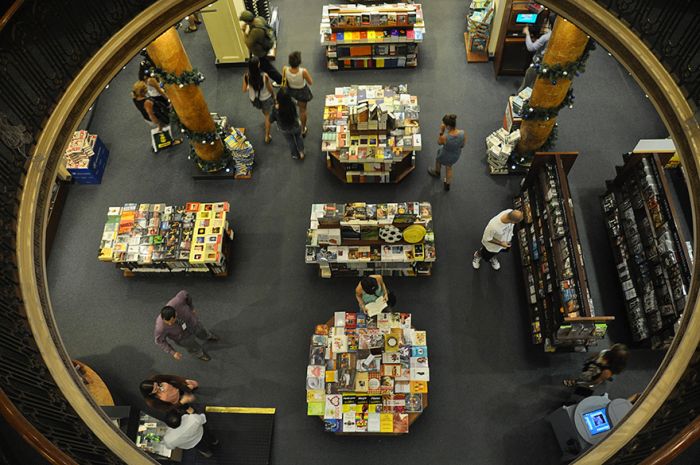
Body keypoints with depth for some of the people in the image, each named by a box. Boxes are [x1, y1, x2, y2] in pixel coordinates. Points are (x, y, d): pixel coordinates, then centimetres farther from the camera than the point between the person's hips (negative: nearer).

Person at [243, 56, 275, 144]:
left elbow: (244, 90, -11)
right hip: (265, 99, -3)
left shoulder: (246, 76, -26)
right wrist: (273, 95, 5)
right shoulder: (264, 76, -33)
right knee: (267, 116, 23)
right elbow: (270, 89, -17)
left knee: (265, 112, 37)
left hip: (254, 99, 3)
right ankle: (267, 136, 33)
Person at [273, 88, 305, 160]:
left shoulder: (276, 109, -35)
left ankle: (295, 155, 51)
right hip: (296, 126, -1)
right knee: (298, 137, 32)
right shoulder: (292, 104, -33)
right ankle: (301, 152, 45)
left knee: (290, 141, 30)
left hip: (285, 130, 1)